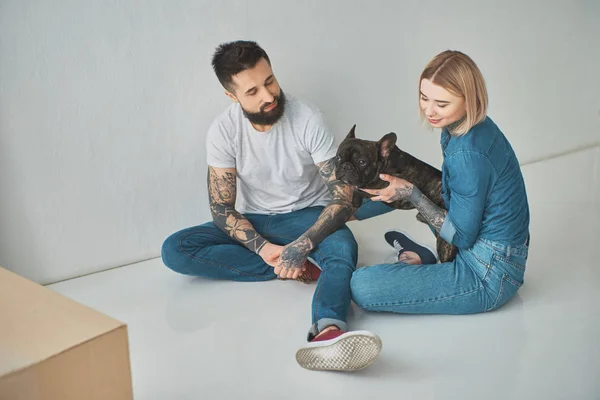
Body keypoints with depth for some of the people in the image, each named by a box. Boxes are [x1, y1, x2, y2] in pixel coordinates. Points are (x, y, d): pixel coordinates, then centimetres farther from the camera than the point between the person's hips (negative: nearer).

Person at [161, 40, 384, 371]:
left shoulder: (308, 120, -18)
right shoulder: (222, 132, -12)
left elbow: (343, 199, -19)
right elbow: (222, 208, -10)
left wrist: (301, 246, -34)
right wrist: (264, 249, -27)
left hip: (306, 216, -2)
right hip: (253, 222, 3)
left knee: (343, 246, -37)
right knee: (174, 250, -21)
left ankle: (329, 332, -67)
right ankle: (299, 269, -24)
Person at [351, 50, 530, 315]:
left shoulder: (468, 154, -28)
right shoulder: (476, 126, 0)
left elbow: (462, 237, -19)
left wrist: (410, 193, -17)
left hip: (488, 278, -10)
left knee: (361, 286, -18)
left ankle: (424, 260, 7)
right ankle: (427, 259, 16)